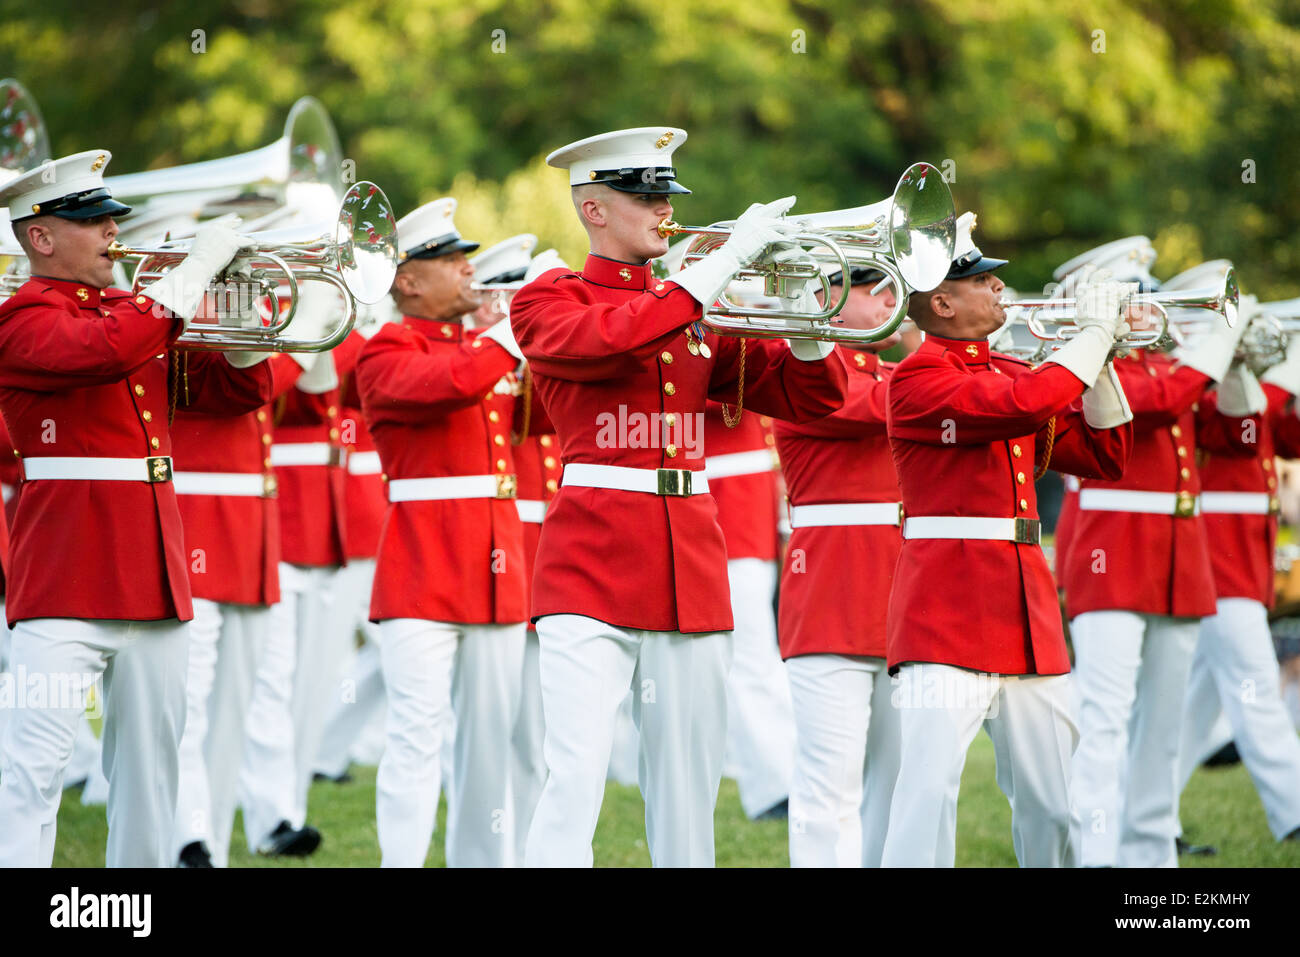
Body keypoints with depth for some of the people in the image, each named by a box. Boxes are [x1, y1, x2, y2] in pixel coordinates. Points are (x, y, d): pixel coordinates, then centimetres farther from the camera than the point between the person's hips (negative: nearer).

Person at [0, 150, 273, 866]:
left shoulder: (134, 313, 17)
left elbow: (238, 392, 20)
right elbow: (105, 350, -27)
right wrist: (196, 270, -20)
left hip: (153, 571, 8)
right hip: (67, 574, -8)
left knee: (151, 761, 10)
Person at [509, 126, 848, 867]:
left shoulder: (698, 315, 17)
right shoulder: (550, 301, 3)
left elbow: (813, 397, 15)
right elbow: (607, 340, -21)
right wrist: (728, 259, -19)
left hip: (690, 568, 5)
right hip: (593, 564, -5)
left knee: (690, 787, 5)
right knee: (577, 775, -15)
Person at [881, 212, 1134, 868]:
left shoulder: (1010, 373, 17)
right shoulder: (918, 378, -9)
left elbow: (1104, 457, 18)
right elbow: (1025, 406, -24)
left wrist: (1100, 355, 7)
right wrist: (1094, 334, -10)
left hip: (1026, 612, 8)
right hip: (947, 613, -8)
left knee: (1054, 807, 11)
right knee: (930, 789, -17)